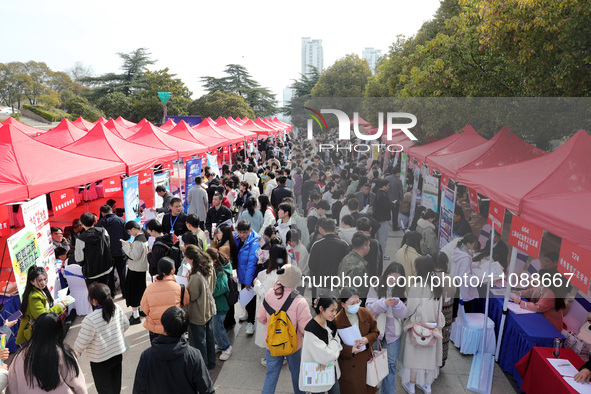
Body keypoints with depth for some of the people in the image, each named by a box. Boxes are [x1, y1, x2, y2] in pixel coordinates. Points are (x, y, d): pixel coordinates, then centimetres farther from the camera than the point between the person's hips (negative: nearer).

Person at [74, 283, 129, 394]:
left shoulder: (90, 320, -31)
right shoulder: (117, 308, -14)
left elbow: (81, 343, -20)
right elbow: (126, 325, 2)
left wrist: (76, 351, 2)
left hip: (101, 361, -5)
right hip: (118, 353, 5)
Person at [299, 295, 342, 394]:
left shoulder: (330, 323, -3)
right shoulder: (311, 329, -26)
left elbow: (338, 346, 4)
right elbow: (325, 357, -26)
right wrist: (334, 342, -11)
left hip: (332, 369, 7)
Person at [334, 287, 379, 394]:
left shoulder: (365, 313, -7)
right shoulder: (337, 321, -19)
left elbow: (375, 332, 4)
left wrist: (367, 339, -16)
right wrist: (350, 350, -24)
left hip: (366, 358, 4)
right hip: (349, 363, -3)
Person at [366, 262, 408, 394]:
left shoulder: (401, 290, 0)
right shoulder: (376, 288, -5)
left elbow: (403, 314, -3)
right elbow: (369, 307, -12)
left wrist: (398, 304, -24)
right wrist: (384, 303, -28)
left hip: (393, 332, 1)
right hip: (376, 329, -1)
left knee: (391, 363, 7)